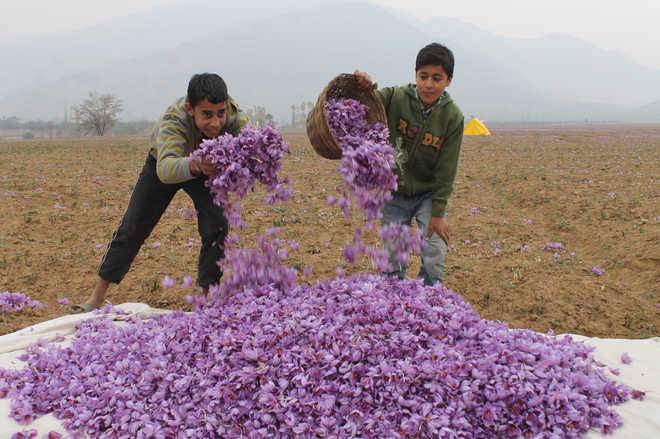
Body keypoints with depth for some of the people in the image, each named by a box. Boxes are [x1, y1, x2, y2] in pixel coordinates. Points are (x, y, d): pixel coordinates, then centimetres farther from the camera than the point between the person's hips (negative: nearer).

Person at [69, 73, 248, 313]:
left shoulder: (232, 113, -36)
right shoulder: (173, 122, -45)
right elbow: (165, 170, -61)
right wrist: (194, 165, -83)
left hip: (206, 169, 2)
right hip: (164, 161, -2)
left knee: (216, 228, -16)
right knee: (132, 228, 1)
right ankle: (97, 297, 14)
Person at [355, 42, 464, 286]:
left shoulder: (453, 117, -16)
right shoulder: (396, 97, -16)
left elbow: (446, 170, -13)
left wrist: (438, 212, -13)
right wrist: (361, 84, -31)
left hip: (428, 193, -1)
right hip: (394, 193, 1)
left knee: (434, 257, -2)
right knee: (393, 258, 9)